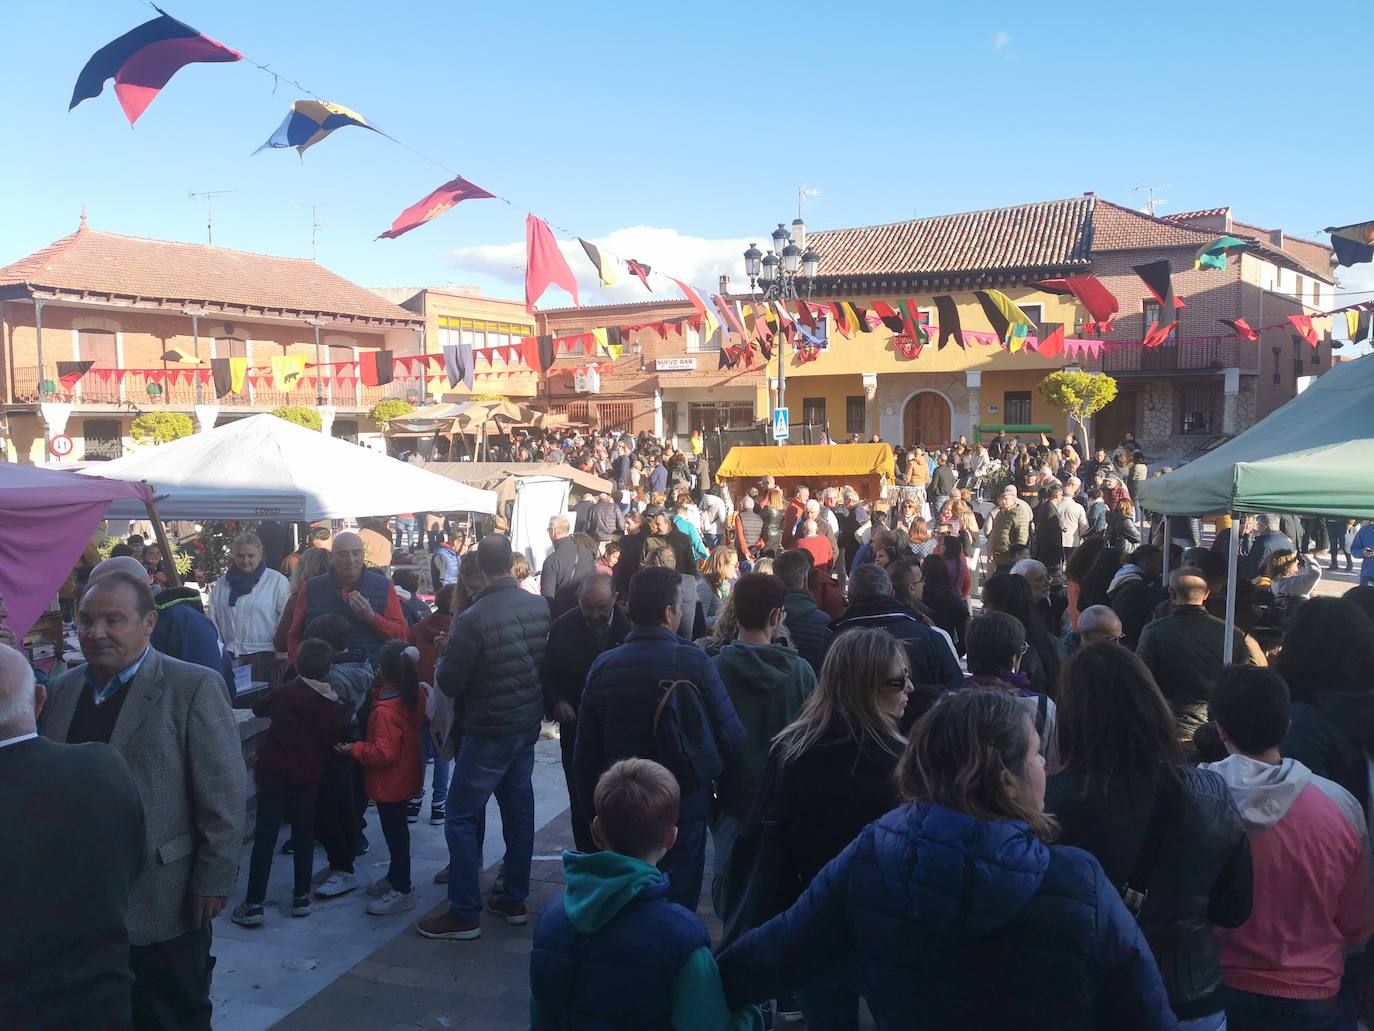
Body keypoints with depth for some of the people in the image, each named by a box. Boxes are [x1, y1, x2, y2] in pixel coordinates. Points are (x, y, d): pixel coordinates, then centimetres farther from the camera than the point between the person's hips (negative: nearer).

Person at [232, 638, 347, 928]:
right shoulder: (334, 706, -2)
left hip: (274, 772, -2)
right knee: (304, 836, 14)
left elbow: (258, 709, 12)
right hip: (308, 776, 2)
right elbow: (334, 741, 5)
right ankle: (302, 896, 17)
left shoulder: (285, 692, -6)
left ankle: (254, 904, -3)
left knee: (265, 837, -2)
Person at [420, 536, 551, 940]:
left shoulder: (473, 619, -21)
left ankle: (464, 914, 8)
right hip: (529, 723, 7)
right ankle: (515, 900, 27)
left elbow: (448, 683, -13)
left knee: (462, 817, 4)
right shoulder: (540, 607, -4)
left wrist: (447, 652, 4)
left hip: (489, 730, -6)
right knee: (519, 810, 16)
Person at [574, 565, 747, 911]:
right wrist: (729, 785, 5)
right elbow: (731, 736, -14)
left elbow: (585, 753, 3)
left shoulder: (602, 667, -3)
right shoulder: (693, 662, -15)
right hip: (685, 810, -3)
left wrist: (594, 806, 15)